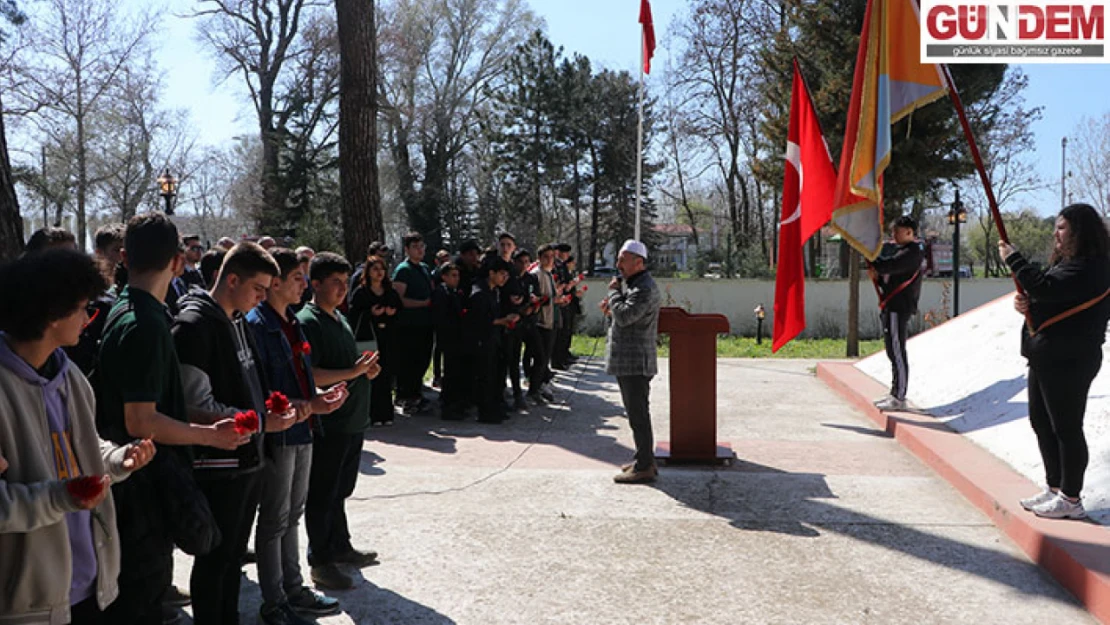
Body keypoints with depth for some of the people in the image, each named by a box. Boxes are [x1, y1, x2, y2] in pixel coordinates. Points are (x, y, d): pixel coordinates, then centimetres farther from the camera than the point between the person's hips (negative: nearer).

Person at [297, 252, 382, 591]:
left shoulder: (339, 318, 14)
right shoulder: (307, 322, -15)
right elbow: (308, 375, -23)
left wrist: (367, 369, 5)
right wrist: (353, 372, -25)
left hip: (352, 420, 9)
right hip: (328, 424, -9)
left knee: (340, 490, 21)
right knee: (322, 495, 3)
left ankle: (340, 547, 34)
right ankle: (320, 562, 14)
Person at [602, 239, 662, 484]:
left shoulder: (645, 289, -17)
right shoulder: (631, 284, 16)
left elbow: (625, 316, -26)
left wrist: (614, 291, -12)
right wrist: (611, 308, 4)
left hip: (636, 362, -11)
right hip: (626, 361, 11)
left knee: (638, 415, -6)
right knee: (636, 413, 17)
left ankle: (644, 468, 0)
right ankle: (644, 459, 27)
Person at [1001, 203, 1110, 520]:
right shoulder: (1066, 262, 16)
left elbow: (1045, 288, -28)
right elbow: (1048, 299, 23)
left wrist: (1013, 258, -18)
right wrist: (1026, 303, 0)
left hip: (1068, 362, -11)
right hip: (1046, 359, 11)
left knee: (1066, 428, -2)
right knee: (1041, 423, 16)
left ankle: (1071, 499, 9)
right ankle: (1054, 488, 28)